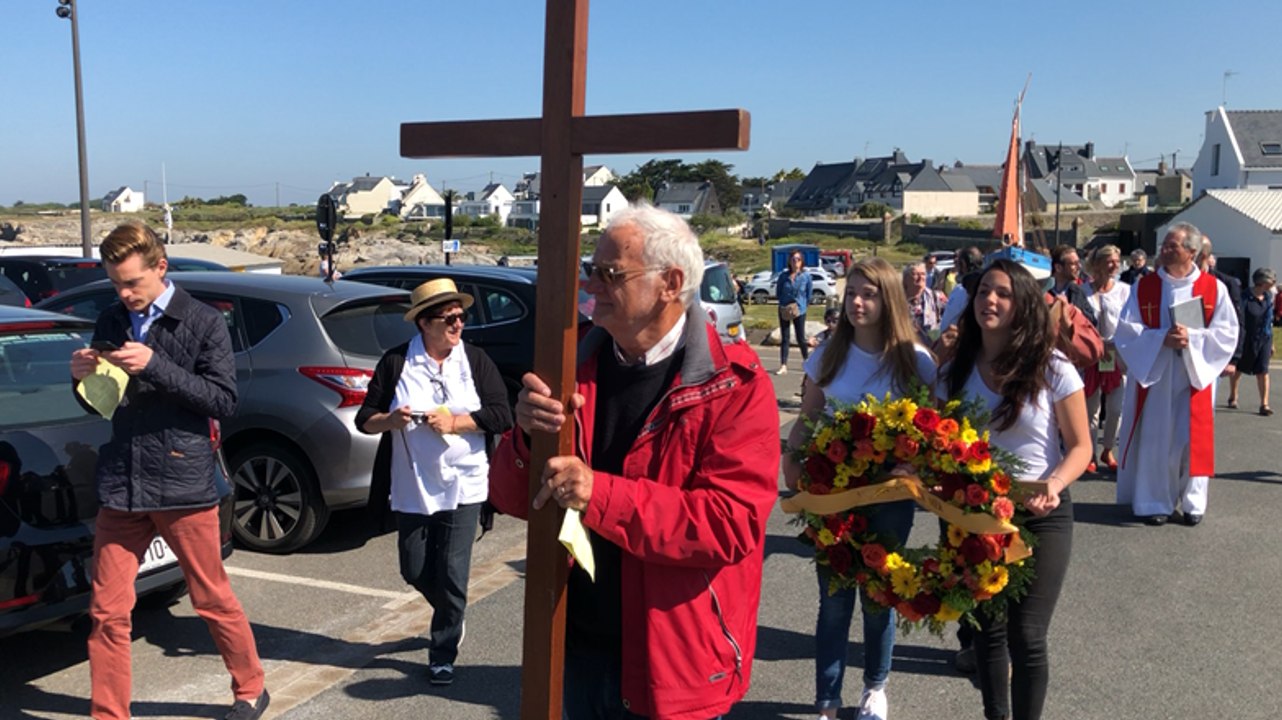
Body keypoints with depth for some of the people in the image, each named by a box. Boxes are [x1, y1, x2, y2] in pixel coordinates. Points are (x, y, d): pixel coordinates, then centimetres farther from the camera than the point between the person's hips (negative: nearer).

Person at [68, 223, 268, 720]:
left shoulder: (203, 323, -5)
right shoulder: (110, 323, 9)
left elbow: (224, 401, -11)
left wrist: (155, 366, -21)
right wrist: (83, 379, -6)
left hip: (184, 486, -4)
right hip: (120, 488, 4)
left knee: (213, 600, 9)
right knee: (108, 612, 5)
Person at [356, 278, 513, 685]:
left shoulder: (476, 361, -1)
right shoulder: (396, 362, 0)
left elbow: (501, 416, -7)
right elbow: (365, 418, 2)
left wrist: (455, 422, -17)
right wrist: (389, 420, -19)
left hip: (462, 487, -1)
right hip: (412, 489, 2)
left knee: (452, 576, -1)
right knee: (415, 571, 13)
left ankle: (443, 655, 18)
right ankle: (450, 618, 43)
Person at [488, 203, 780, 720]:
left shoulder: (735, 388, -14)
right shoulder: (576, 367, 3)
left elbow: (732, 523, -23)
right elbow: (511, 499, 3)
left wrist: (601, 495, -30)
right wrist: (525, 438, -18)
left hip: (675, 662, -4)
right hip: (580, 646, 5)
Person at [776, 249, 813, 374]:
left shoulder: (806, 276, -6)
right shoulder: (784, 276, -3)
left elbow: (809, 294, 4)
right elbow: (778, 293, 7)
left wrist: (804, 304, 2)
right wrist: (783, 303, 0)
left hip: (799, 310, -2)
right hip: (784, 310, 2)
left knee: (801, 338, 5)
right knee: (784, 338, 3)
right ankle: (783, 366, 5)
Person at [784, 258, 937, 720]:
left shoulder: (915, 360, -7)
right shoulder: (828, 356, -1)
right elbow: (806, 420, 3)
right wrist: (792, 462, -13)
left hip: (890, 493, -1)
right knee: (833, 599, 5)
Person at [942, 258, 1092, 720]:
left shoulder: (1053, 371, -10)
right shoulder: (956, 373, 1)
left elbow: (1080, 446, -7)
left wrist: (1054, 483, -26)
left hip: (1040, 515, -4)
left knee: (1026, 635, -3)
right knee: (988, 629, 16)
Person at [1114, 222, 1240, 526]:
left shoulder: (1213, 288, 1)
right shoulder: (1144, 286, 2)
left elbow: (1227, 333, -1)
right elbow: (1126, 329, -3)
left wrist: (1192, 338, -17)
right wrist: (1162, 338, -17)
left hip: (1193, 378, 0)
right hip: (1152, 376, 0)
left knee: (1191, 440, 1)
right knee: (1154, 439, 2)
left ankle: (1192, 502, 14)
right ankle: (1153, 502, 11)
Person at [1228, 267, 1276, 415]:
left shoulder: (1267, 297, 5)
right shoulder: (1245, 298, -14)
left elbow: (1269, 321, 13)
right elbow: (1240, 322, -14)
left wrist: (1271, 342, 15)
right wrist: (1238, 344, -17)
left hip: (1264, 339, 4)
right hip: (1247, 340, -4)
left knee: (1263, 371, -4)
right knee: (1238, 369, 13)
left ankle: (1264, 404, -5)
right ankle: (1233, 397, 33)